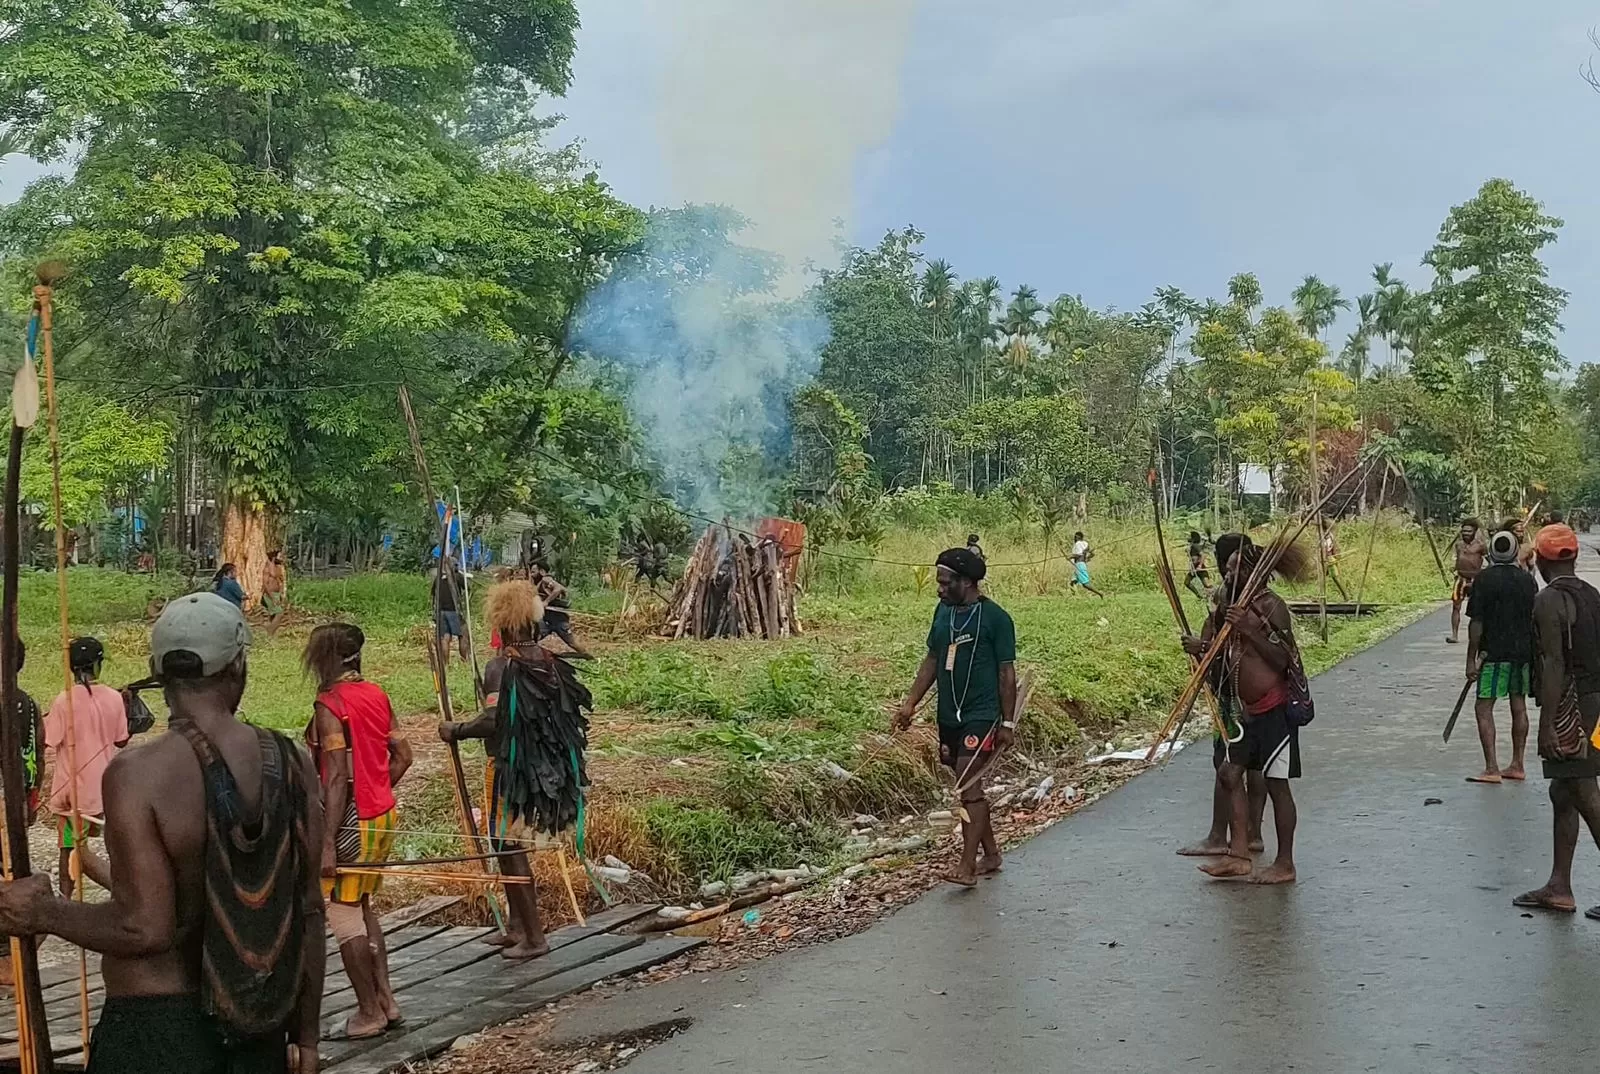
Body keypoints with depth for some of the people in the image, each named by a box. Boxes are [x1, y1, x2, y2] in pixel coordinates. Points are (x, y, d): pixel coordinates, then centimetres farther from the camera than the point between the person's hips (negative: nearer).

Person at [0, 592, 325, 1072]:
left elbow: (144, 928, -19)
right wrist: (306, 1035, 12)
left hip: (156, 1031, -4)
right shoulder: (292, 763, -2)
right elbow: (309, 911, 2)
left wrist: (43, 913, -2)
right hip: (259, 1030, 5)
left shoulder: (137, 773, -16)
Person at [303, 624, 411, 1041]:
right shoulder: (376, 694, 7)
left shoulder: (329, 704, -15)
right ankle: (386, 1001, 24)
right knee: (362, 908, 19)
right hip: (383, 815, 8)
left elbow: (338, 777, -20)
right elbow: (402, 756, 10)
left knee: (343, 916, 3)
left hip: (352, 821, -8)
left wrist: (327, 843, -19)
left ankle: (369, 1013, 10)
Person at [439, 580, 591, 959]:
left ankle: (534, 936, 2)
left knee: (509, 847, 1)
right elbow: (568, 712, 9)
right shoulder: (549, 662, 4)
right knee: (512, 844, 19)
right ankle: (517, 927, 26)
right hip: (545, 767, 7)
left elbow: (494, 721, -25)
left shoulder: (502, 666, -16)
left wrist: (456, 731, -10)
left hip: (512, 767, -7)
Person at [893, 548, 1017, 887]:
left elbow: (1007, 672, -8)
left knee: (968, 787, -13)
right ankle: (991, 853, 27)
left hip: (981, 715, -7)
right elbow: (932, 660, 15)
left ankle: (967, 865, -11)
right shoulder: (943, 611, 8)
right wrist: (911, 703, 9)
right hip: (949, 716, 7)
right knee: (970, 788, 14)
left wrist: (1007, 722, -9)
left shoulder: (995, 618, -11)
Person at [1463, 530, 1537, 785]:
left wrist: (1471, 659, -7)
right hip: (1524, 653, 6)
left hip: (1494, 654, -6)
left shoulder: (1485, 579, -10)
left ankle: (1491, 768, -9)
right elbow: (1536, 620, 12)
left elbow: (1476, 623, -12)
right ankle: (1517, 765, 19)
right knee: (1519, 708, 13)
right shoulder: (1527, 580, 5)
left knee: (1483, 708, -3)